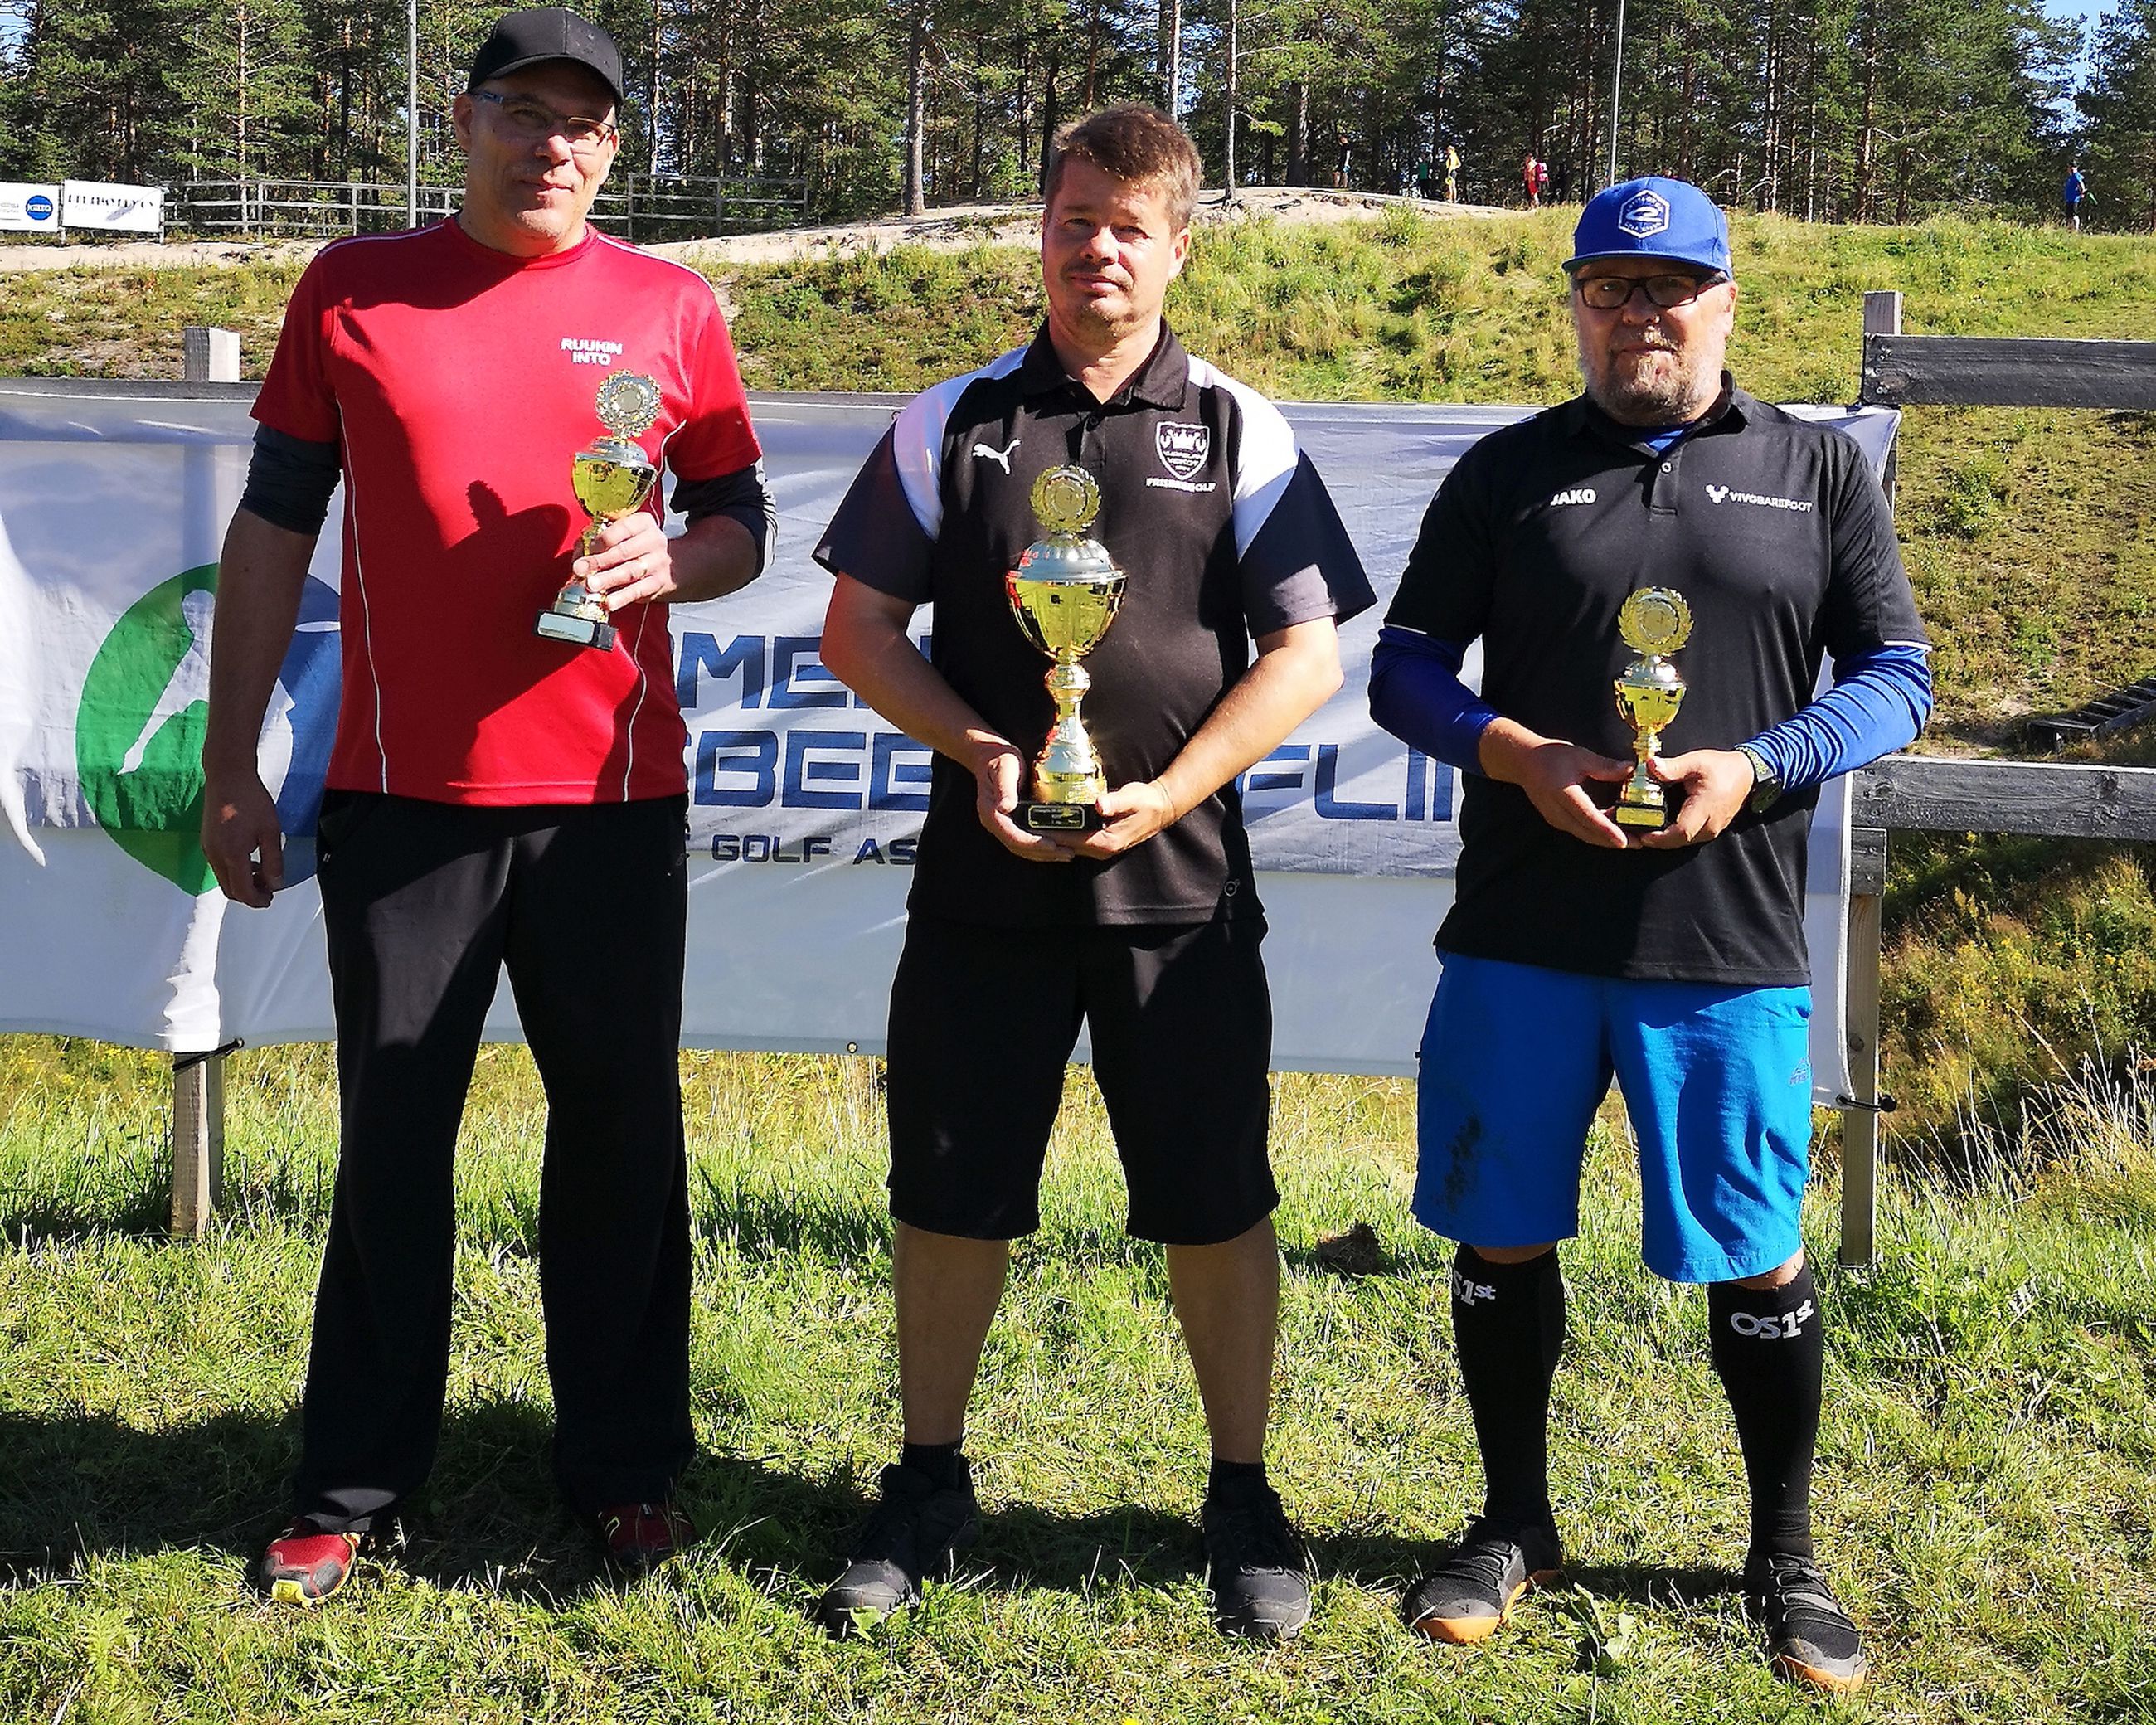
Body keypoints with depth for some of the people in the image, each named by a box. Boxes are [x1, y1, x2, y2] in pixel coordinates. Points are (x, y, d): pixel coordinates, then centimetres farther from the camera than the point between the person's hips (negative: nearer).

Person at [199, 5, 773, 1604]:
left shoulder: (670, 308, 6)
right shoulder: (354, 290, 5)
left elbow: (744, 524, 12)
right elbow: (273, 533, 7)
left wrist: (670, 559, -11)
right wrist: (232, 764, 4)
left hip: (612, 794, 0)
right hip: (402, 794, 0)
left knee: (621, 1128, 6)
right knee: (393, 1135, 5)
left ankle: (627, 1466, 20)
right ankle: (352, 1488, 15)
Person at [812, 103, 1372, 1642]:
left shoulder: (1240, 434, 4)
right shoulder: (955, 423, 7)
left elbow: (1308, 654, 0)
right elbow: (859, 626, 7)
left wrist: (1167, 792, -12)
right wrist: (976, 750, -9)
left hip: (1180, 881, -1)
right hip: (983, 875, 1)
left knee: (1216, 1202, 4)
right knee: (951, 1194, 7)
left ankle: (1244, 1500, 20)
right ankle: (930, 1487, 25)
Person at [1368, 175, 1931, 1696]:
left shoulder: (1819, 471, 7)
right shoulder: (1511, 472, 8)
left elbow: (1897, 673, 6)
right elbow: (1405, 666, 7)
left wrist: (1758, 766, -12)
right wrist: (1522, 756, -12)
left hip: (1729, 943, -1)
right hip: (1520, 939, 1)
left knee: (1759, 1258, 5)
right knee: (1502, 1238, 8)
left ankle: (1788, 1559, 24)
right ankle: (1515, 1529, 28)